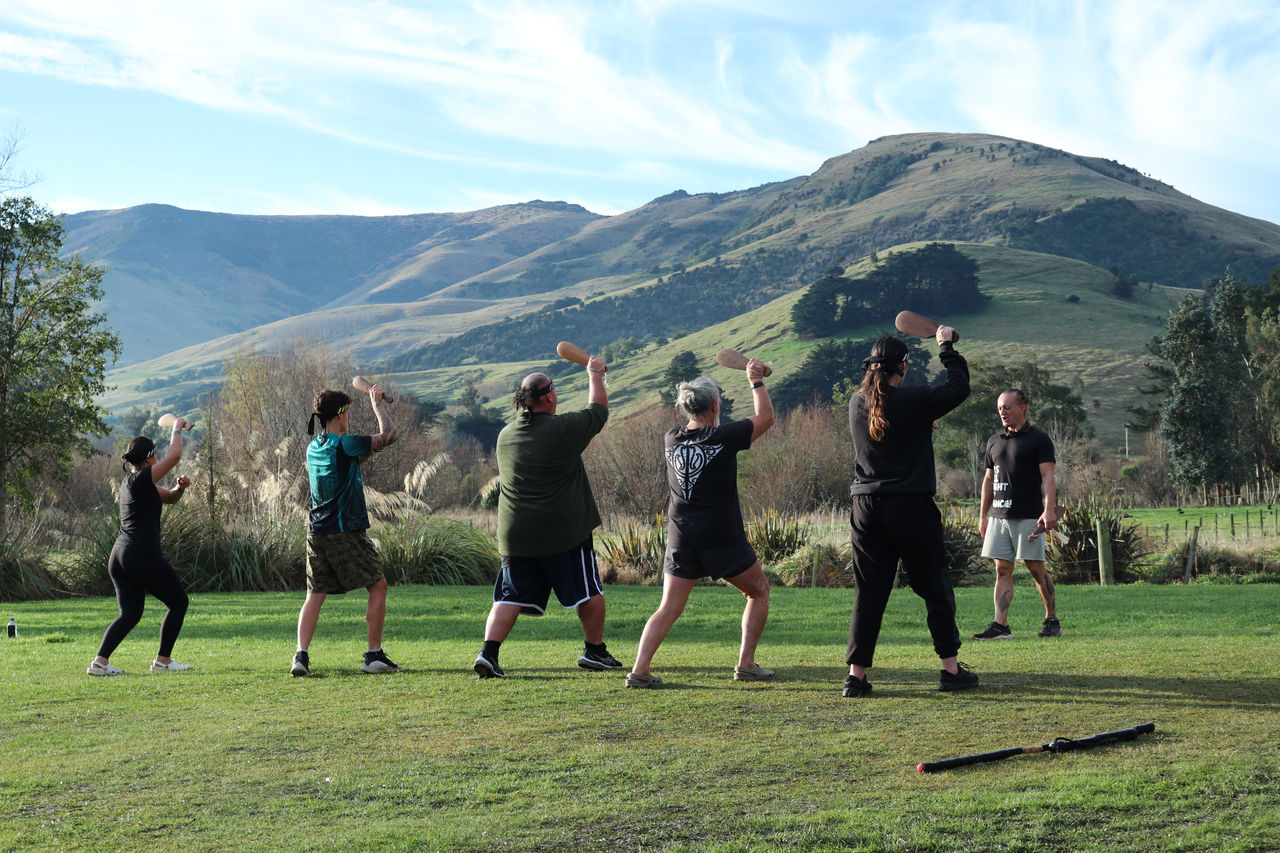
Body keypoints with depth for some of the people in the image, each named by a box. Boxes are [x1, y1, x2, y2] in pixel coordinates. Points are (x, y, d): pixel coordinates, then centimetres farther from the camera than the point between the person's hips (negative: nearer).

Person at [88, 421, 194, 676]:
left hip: (119, 556, 9)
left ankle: (100, 661, -3)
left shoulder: (132, 482, 17)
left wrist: (180, 488, 4)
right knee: (179, 602, 8)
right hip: (143, 556, -9)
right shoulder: (141, 479, -11)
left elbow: (169, 498, 25)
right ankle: (163, 660, 10)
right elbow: (174, 456, -11)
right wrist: (177, 429, 5)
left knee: (130, 613, 10)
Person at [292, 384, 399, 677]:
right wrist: (377, 403, 3)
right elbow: (388, 436, -9)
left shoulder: (313, 448, 12)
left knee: (315, 594, 8)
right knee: (378, 586, 4)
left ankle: (301, 655, -7)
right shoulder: (344, 444, -12)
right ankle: (374, 656, 2)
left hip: (316, 532, 7)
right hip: (346, 532, -7)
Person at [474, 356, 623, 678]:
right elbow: (599, 410, 4)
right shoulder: (563, 429, -12)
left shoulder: (505, 435, 5)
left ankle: (488, 653, -8)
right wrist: (595, 375, 19)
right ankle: (595, 652, 21)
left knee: (510, 597, 6)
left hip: (515, 536, 5)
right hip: (564, 532, -5)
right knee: (589, 592, 12)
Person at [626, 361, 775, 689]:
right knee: (759, 591, 17)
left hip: (681, 539, 4)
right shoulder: (724, 437, -9)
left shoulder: (672, 439, 4)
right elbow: (766, 417, 4)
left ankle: (639, 669, -8)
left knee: (669, 609, 6)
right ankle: (746, 664, 12)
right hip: (723, 538, -4)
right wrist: (756, 381, 16)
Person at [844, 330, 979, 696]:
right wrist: (947, 348, 13)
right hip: (911, 506, -4)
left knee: (868, 593, 6)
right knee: (935, 587, 8)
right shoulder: (914, 401, -9)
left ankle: (856, 675, 4)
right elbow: (959, 387, 2)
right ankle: (951, 669, 13)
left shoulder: (857, 404, 5)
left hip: (866, 507, 4)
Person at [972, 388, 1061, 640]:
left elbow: (1047, 477, -8)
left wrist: (1049, 510, -20)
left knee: (1036, 569, -1)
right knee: (1002, 570, 1)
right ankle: (1000, 626, -2)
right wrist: (983, 515, 19)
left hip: (1028, 516, -5)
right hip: (999, 515, 5)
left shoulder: (1039, 439, -1)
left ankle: (1052, 620, 12)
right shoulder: (994, 441, 16)